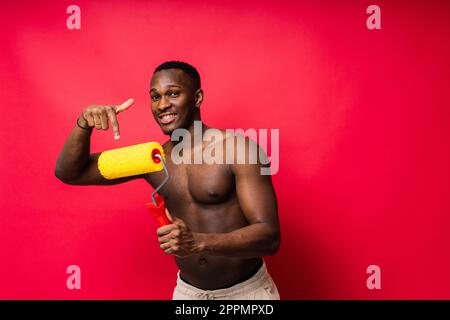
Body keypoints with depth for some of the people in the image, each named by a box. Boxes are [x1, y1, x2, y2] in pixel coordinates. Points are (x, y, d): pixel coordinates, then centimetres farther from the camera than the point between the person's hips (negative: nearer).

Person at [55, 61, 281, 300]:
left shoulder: (236, 148, -16)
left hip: (248, 290, -3)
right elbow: (69, 173, 1)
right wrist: (84, 124, -17)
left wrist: (197, 242, -34)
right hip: (188, 291, 4)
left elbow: (270, 237, -21)